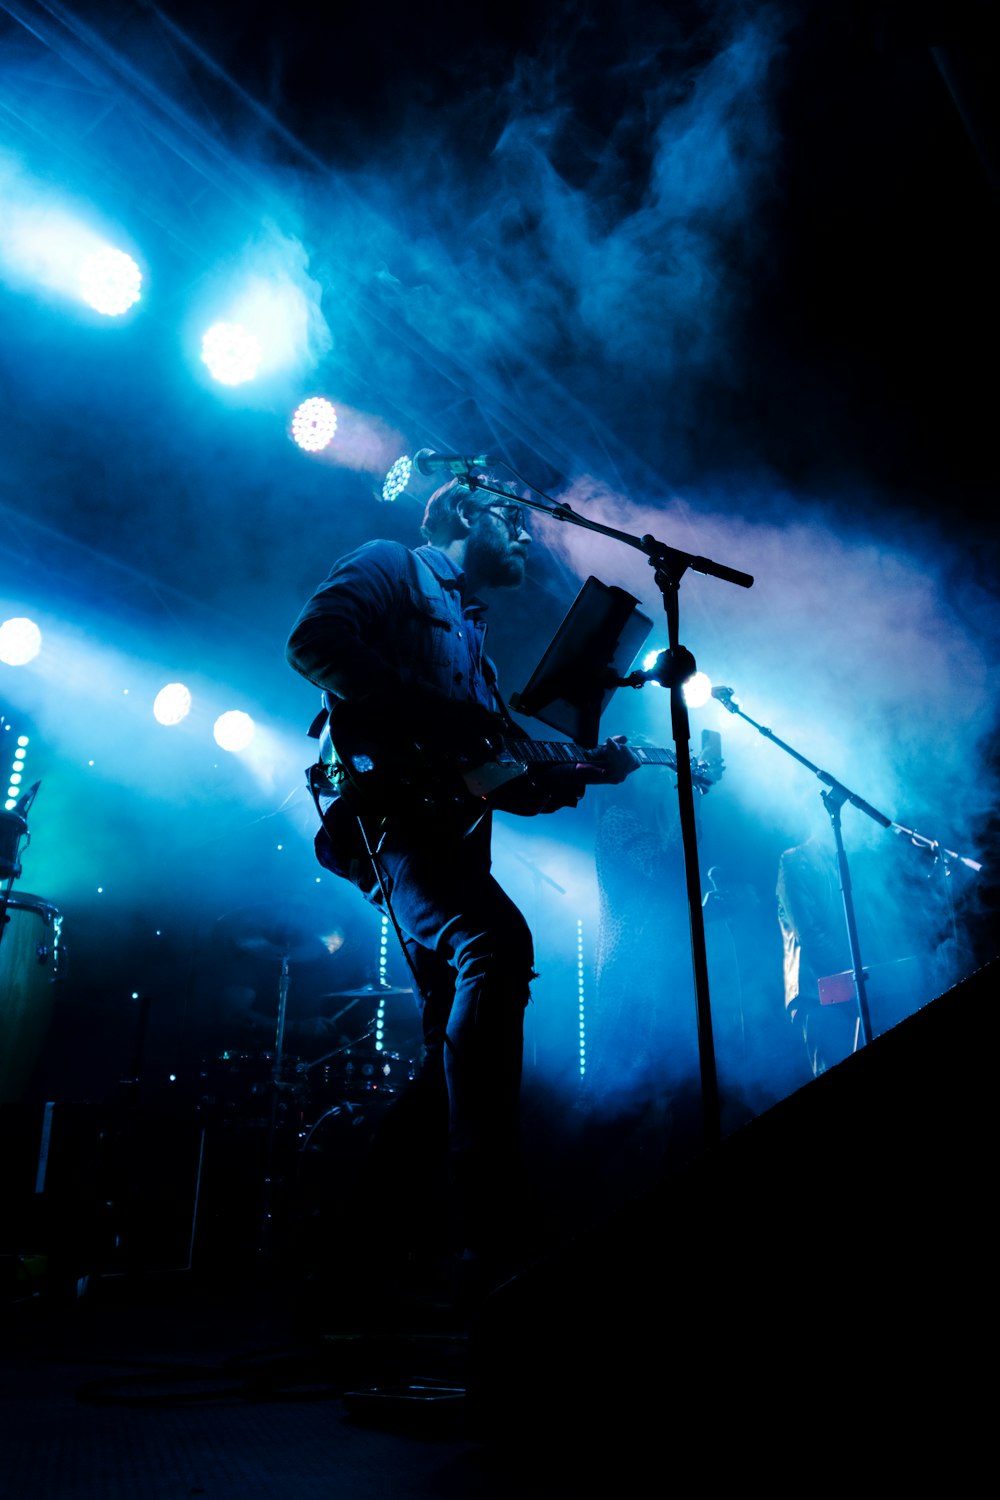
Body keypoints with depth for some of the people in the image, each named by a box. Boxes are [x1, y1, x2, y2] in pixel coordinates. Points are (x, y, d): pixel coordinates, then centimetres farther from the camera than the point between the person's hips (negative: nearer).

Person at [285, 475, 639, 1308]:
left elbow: (506, 784, 26)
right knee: (497, 943, -31)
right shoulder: (390, 567, 11)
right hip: (387, 805, -9)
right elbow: (313, 642, -12)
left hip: (446, 824, 9)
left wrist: (585, 771, 12)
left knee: (457, 1029, 5)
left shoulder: (472, 632, 32)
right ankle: (486, 1236, -31)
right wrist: (441, 709, -17)